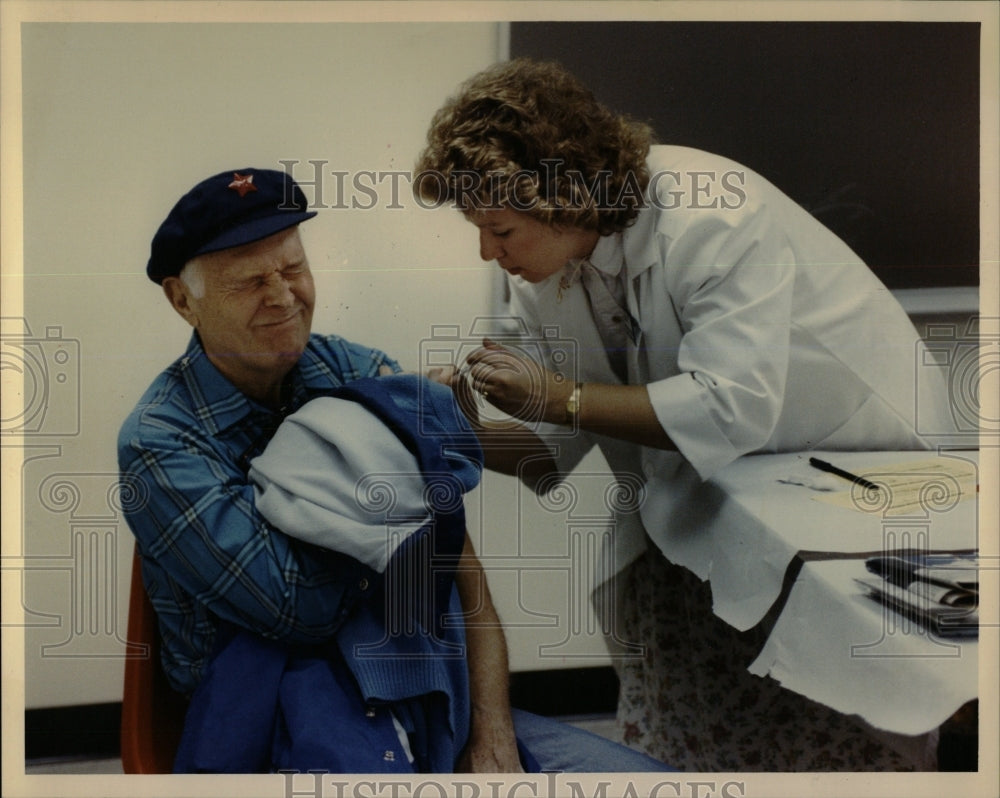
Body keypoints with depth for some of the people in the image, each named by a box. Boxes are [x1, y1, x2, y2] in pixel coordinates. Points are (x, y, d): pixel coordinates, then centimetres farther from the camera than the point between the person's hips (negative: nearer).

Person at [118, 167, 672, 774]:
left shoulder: (362, 372, 1)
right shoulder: (160, 444, -10)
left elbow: (457, 560, -1)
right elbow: (302, 609, -16)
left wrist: (492, 734, -8)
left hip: (428, 696, 4)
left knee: (644, 773, -10)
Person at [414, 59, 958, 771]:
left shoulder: (713, 218, -28)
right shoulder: (542, 265, -5)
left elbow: (733, 410, -34)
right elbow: (552, 441, -2)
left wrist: (564, 398, -32)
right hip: (707, 497, 6)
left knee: (830, 729, -8)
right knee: (672, 730, 2)